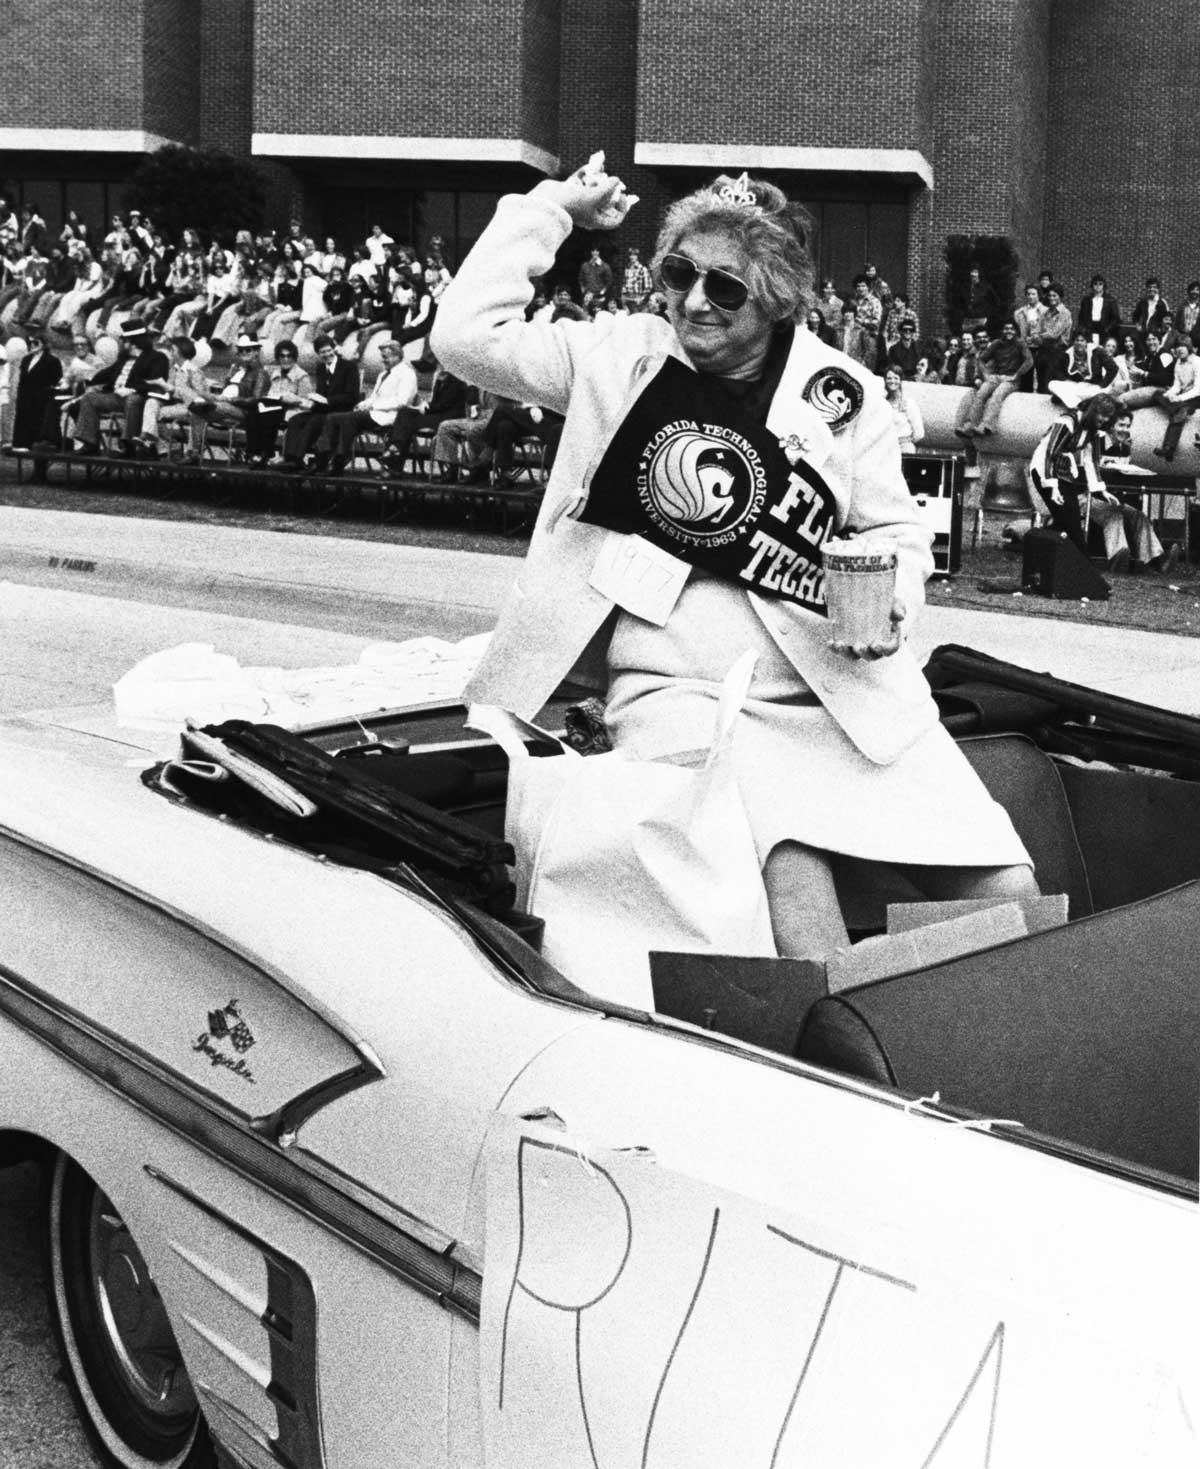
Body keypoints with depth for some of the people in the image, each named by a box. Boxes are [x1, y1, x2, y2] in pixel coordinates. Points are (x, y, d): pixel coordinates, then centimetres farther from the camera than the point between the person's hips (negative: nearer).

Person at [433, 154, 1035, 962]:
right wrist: (551, 208, 2)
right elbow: (467, 334, 1)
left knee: (1007, 891, -9)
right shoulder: (620, 355, 6)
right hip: (678, 691, -2)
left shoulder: (841, 391, 5)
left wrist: (888, 599, -9)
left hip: (843, 690, 2)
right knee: (791, 879, -30)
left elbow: (893, 530, 13)